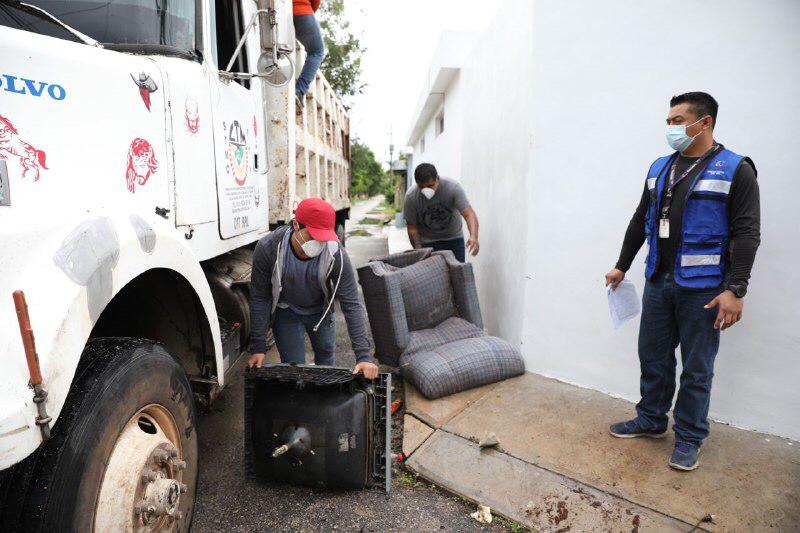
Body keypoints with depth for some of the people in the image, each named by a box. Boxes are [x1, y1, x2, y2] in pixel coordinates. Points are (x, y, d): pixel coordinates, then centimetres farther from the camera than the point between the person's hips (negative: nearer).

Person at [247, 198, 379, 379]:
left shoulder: (336, 255, -32)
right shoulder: (268, 249, -31)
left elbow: (352, 305, -28)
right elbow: (259, 299, -19)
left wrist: (363, 355, -34)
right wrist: (259, 347, -20)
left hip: (320, 310, 2)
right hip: (286, 311, -1)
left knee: (326, 359, 17)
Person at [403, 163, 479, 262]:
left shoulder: (453, 187, -22)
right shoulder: (411, 197, -19)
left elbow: (469, 214, -30)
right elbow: (412, 228, -11)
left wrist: (474, 237, -47)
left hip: (454, 239, 1)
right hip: (427, 242, 0)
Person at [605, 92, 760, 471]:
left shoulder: (735, 170, -5)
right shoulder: (660, 168, 12)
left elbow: (747, 233, -10)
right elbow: (640, 220, 17)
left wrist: (735, 290, -17)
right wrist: (622, 266, 18)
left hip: (702, 289, -5)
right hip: (658, 283, 6)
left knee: (696, 369, 6)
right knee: (653, 358, 14)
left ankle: (689, 438, 22)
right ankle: (651, 421, 31)